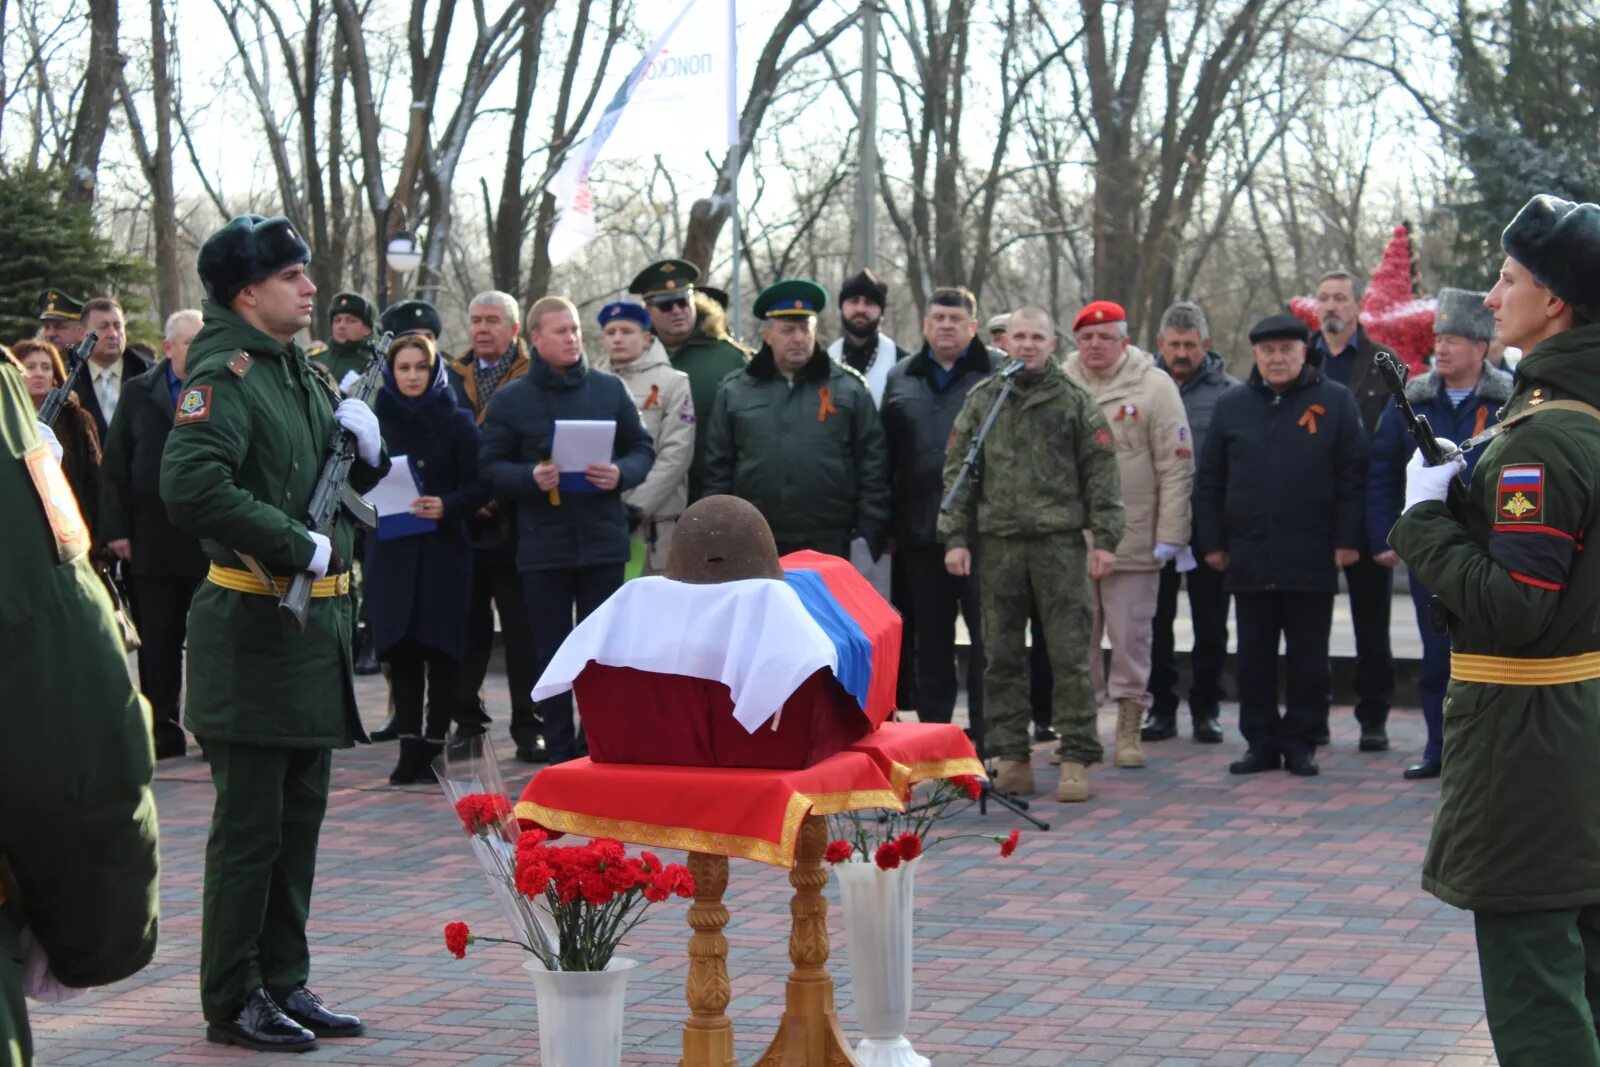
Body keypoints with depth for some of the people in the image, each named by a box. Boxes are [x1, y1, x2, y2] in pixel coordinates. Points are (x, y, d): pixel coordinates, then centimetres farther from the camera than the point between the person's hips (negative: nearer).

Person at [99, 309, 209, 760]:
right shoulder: (138, 394, 8)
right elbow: (115, 464, 6)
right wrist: (116, 529, -1)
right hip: (153, 541, 2)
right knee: (157, 643, 6)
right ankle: (164, 730, 13)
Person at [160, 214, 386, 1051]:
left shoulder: (299, 372, 15)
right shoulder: (225, 375, -14)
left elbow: (342, 479, 25)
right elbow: (191, 487, -29)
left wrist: (365, 448, 2)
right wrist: (300, 546, -24)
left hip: (316, 621, 9)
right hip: (253, 628, -9)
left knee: (300, 815, 14)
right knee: (250, 824, -1)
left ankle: (283, 983, 24)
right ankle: (233, 1002, 8)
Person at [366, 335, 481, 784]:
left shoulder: (457, 422, 1)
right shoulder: (376, 421, 7)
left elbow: (476, 485, -2)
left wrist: (447, 506, -19)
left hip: (442, 547, -2)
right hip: (391, 548, 2)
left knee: (440, 644, -2)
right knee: (400, 647, 0)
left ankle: (434, 742, 4)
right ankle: (410, 744, 4)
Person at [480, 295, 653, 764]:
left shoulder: (610, 389, 7)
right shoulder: (509, 400, 3)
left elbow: (642, 448, 10)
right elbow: (490, 466, 2)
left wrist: (621, 474, -11)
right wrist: (530, 477, -16)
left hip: (603, 540, 1)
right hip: (542, 544, -1)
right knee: (551, 653, 4)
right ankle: (559, 752, 11)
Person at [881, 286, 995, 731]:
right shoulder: (901, 378, 14)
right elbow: (885, 456, 16)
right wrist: (887, 525, 10)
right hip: (921, 531, 4)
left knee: (987, 637, -2)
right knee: (929, 641, 10)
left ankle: (987, 739, 4)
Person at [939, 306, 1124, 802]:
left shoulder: (1075, 401, 5)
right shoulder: (982, 399, 11)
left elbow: (1101, 472, 4)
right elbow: (958, 470, 11)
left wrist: (1105, 538, -4)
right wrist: (955, 537, 3)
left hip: (1060, 542, -2)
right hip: (997, 543, 2)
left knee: (1070, 656, -4)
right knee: (1002, 657, 5)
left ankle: (1076, 760, 0)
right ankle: (1010, 758, 12)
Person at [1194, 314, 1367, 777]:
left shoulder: (1335, 401, 1)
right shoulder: (1231, 405, 8)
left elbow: (1353, 476, -1)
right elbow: (1209, 480, 10)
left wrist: (1347, 540, -7)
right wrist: (1212, 543, 5)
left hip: (1312, 559, -2)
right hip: (1249, 558, 3)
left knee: (1308, 659, 4)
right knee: (1254, 659, 7)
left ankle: (1300, 743, 13)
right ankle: (1261, 743, 15)